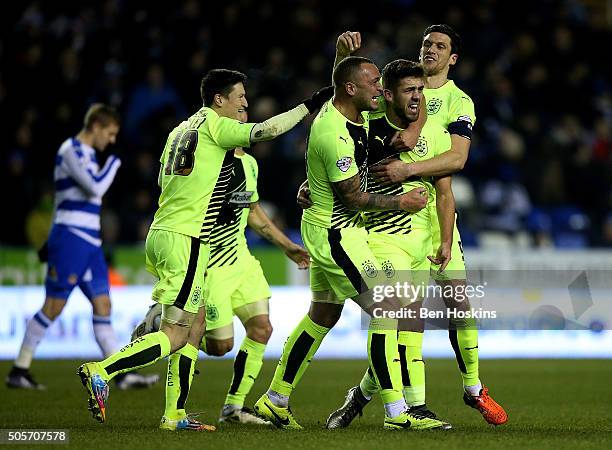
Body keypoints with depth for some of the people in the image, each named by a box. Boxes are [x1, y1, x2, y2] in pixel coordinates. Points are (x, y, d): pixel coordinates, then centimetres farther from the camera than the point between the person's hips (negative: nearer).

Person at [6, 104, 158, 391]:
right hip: (71, 239, -9)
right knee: (53, 307, -6)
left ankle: (123, 375, 3)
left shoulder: (86, 153, 19)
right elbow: (96, 188, -23)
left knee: (102, 306, 4)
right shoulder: (72, 150, -11)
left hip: (89, 243, 9)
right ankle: (18, 371, 1)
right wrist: (114, 163, -6)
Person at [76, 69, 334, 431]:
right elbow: (264, 130, -20)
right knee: (174, 335, -6)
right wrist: (310, 105, -13)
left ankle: (176, 414, 11)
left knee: (196, 324, 13)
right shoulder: (214, 125, -8)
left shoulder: (181, 129, 17)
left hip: (160, 234, 9)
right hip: (187, 240, -9)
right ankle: (101, 372, -13)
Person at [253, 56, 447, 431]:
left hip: (324, 228, 10)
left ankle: (275, 401, 28)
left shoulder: (355, 113, 2)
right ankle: (397, 413, -10)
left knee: (323, 315, 19)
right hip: (337, 234, -10)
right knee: (387, 308, -11)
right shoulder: (335, 136, -26)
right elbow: (353, 196, -19)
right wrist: (401, 202, -9)